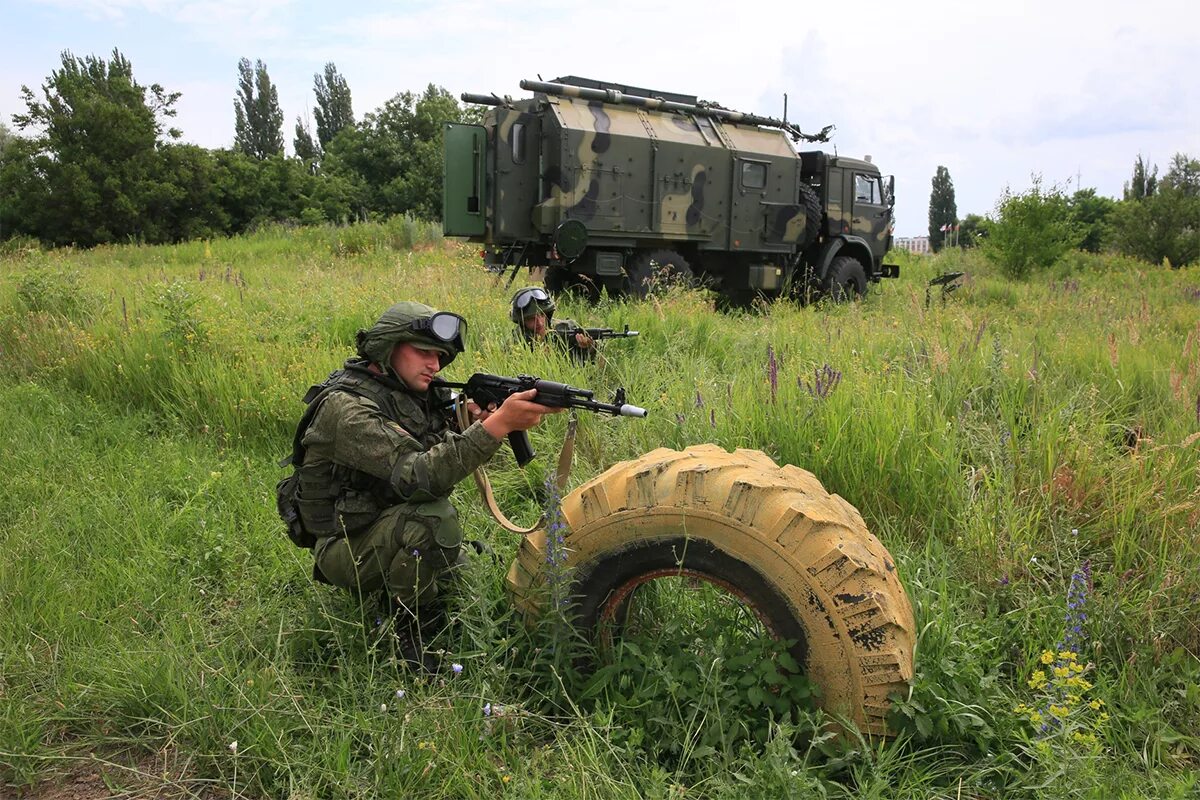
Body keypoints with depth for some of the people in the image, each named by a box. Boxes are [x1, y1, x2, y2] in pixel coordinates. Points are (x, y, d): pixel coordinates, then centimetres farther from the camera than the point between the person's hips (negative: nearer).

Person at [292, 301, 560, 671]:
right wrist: (498, 424, -43)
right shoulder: (347, 407, -25)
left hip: (390, 534, 9)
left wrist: (475, 419, -21)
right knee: (433, 515, -34)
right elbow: (417, 476, -36)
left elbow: (447, 454, 1)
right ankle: (409, 631, -12)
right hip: (346, 549, -9)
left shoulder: (404, 393, 3)